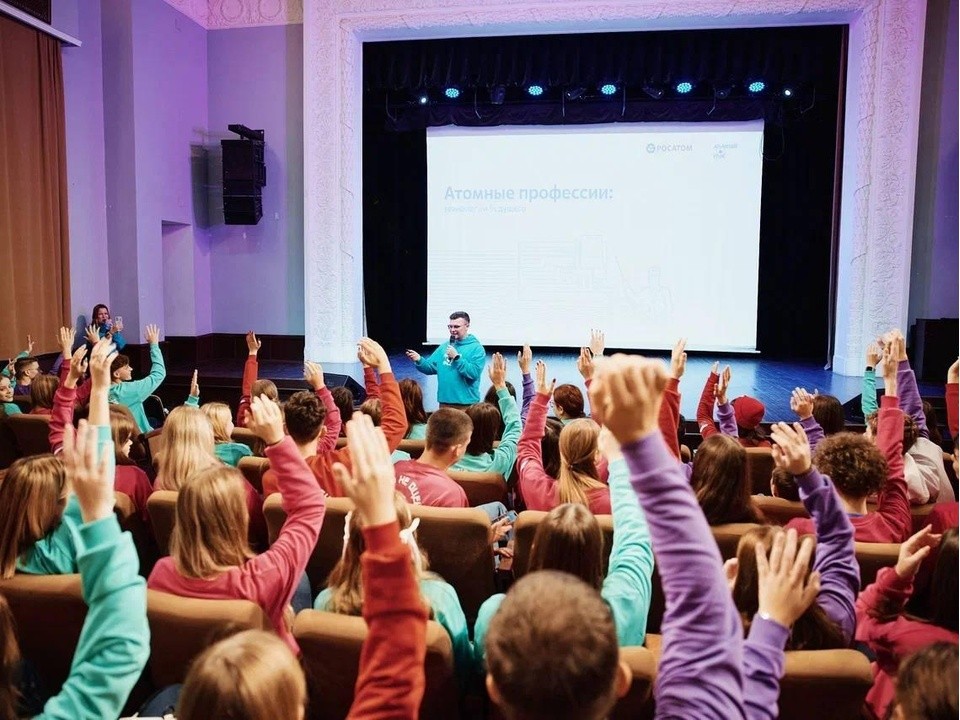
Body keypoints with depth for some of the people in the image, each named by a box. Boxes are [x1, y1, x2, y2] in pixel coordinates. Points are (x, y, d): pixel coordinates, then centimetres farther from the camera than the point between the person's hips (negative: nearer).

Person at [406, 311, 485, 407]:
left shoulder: (476, 348, -6)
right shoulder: (444, 347, 12)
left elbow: (474, 373, -18)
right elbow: (430, 367, 11)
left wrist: (456, 357, -21)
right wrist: (419, 360, -9)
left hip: (466, 404, -5)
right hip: (445, 403, 5)